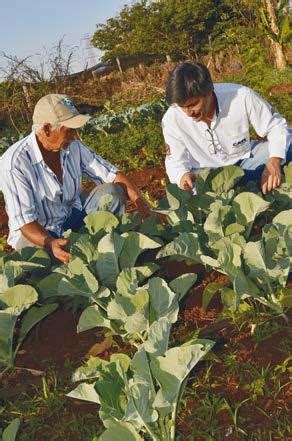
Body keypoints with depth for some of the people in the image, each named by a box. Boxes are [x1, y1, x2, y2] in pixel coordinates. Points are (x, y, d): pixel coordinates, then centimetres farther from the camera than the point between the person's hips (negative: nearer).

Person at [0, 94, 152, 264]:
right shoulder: (15, 162, -25)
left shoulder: (73, 146, -9)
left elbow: (112, 174, -6)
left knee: (113, 192, -14)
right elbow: (24, 220, -26)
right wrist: (50, 243, -45)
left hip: (74, 217, 5)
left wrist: (142, 204, -19)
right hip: (38, 233, -5)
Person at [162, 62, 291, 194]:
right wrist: (183, 175, -30)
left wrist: (274, 161, -31)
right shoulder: (172, 119, -19)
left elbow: (276, 125, -13)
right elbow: (175, 160, -6)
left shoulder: (241, 96, -24)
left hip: (245, 160, 0)